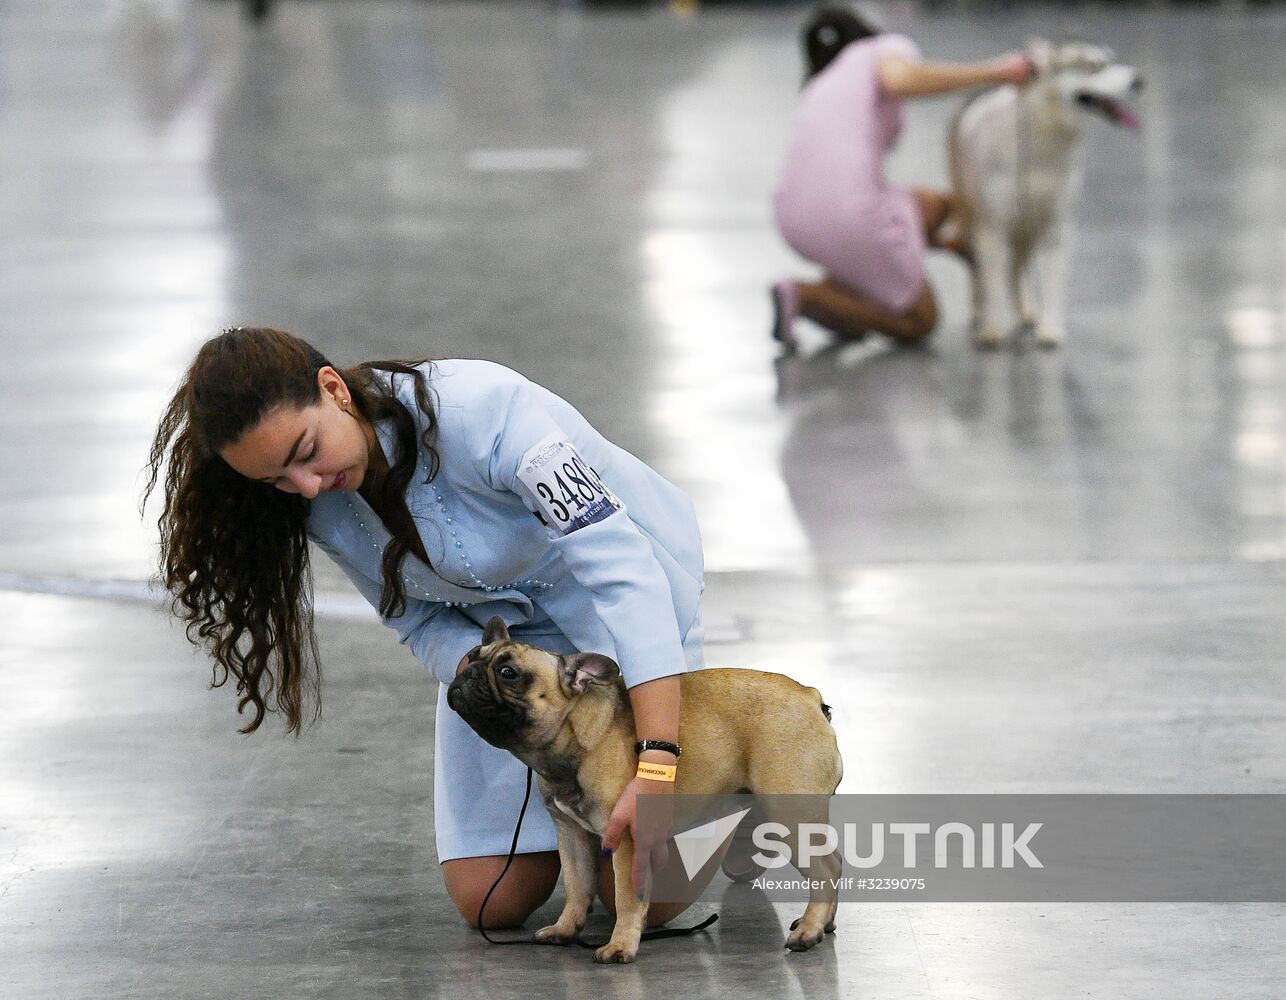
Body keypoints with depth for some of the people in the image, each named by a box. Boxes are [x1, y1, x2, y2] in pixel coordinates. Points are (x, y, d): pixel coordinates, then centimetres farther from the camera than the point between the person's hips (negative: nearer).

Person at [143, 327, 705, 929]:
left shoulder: (477, 410, -35)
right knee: (491, 901, -4)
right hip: (499, 636, 5)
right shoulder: (321, 508, -14)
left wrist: (658, 766, -47)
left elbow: (620, 565, -39)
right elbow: (423, 623, -3)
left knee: (643, 897, -11)